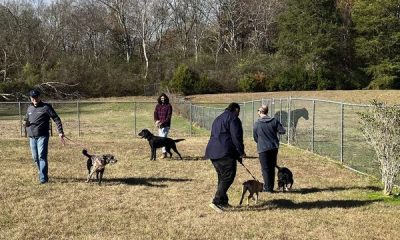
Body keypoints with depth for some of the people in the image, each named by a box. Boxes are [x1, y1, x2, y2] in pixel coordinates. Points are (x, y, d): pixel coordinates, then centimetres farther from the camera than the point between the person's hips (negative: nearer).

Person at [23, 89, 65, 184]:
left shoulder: (46, 107, -4)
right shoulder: (29, 108, 13)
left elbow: (56, 119, -5)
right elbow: (26, 118, 28)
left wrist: (60, 132, -14)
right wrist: (25, 122, 2)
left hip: (42, 136, -6)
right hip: (32, 137, 6)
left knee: (42, 156, -14)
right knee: (35, 157, 11)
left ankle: (43, 178, -14)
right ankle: (43, 173, 29)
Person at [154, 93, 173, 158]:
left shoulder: (168, 106, -5)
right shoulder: (158, 106, 11)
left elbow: (169, 116, -11)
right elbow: (155, 114, 7)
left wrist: (162, 123, -21)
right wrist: (156, 120, -14)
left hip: (166, 125, -6)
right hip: (159, 125, 6)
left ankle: (164, 153, -15)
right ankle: (164, 152, 18)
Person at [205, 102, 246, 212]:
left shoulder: (218, 119, 24)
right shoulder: (233, 118, -4)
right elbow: (236, 137, -12)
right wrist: (241, 152, -4)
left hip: (213, 151, 9)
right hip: (225, 153, -9)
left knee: (222, 177, 17)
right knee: (228, 176, -8)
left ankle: (223, 201, 20)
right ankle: (216, 201, -16)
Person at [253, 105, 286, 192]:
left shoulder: (257, 124, -10)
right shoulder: (274, 121, -3)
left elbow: (255, 138, 0)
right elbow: (283, 131, -3)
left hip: (263, 149, -4)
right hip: (274, 147, 4)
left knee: (265, 169, 5)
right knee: (272, 168, 14)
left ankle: (268, 187, 4)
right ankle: (271, 187, 20)